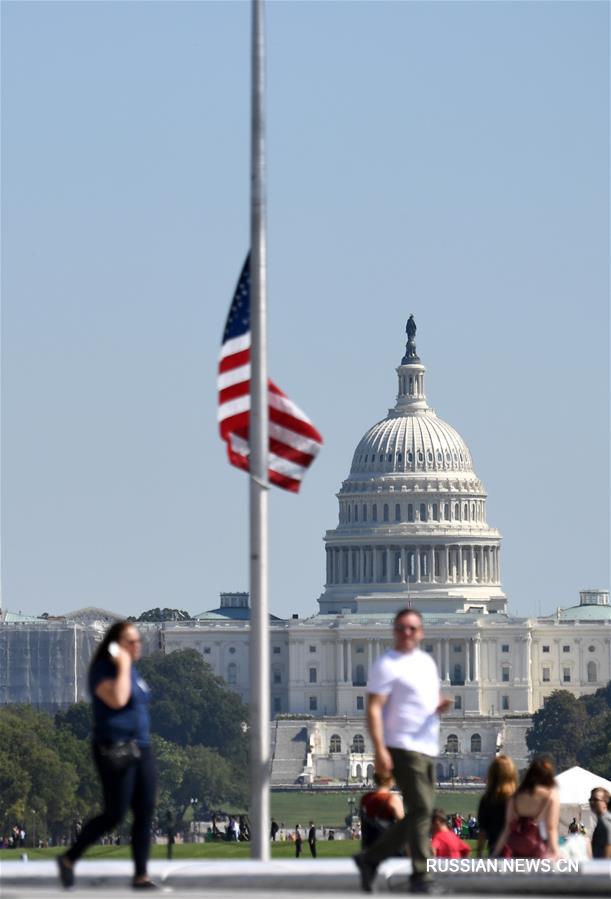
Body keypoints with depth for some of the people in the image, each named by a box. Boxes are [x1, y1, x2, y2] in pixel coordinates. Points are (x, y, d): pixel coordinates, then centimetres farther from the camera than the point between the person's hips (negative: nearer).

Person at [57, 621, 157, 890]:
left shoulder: (131, 671, 17)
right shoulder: (103, 671, -10)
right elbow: (117, 699, -27)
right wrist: (123, 666, -18)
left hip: (140, 749, 9)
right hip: (115, 751, -9)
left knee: (145, 812, 0)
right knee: (115, 815, -8)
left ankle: (141, 876, 1)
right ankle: (69, 859, 8)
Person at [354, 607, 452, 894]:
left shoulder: (427, 662, 18)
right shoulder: (387, 665, -6)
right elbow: (374, 708, -12)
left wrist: (441, 706, 4)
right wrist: (379, 749, -22)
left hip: (427, 749, 8)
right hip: (403, 748, -8)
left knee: (419, 814, 9)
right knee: (421, 809, -12)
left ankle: (370, 859, 19)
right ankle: (420, 876, -9)